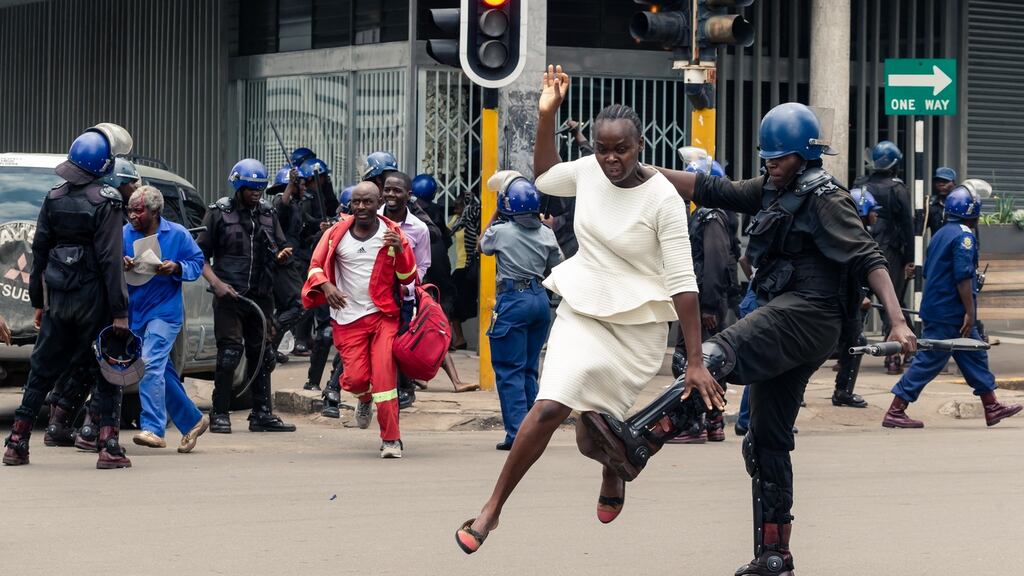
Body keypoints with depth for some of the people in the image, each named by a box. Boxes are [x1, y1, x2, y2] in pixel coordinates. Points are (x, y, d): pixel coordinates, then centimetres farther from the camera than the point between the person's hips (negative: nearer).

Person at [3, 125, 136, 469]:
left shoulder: (54, 198, 5)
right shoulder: (106, 202, -12)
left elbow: (39, 250, 9)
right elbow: (110, 259, -16)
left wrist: (38, 301, 16)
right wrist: (120, 312, -14)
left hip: (58, 298, 5)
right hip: (93, 298, -5)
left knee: (42, 370, 13)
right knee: (105, 373, 3)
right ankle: (109, 449, -3)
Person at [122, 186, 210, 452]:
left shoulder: (177, 234, -2)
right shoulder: (125, 233, 4)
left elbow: (198, 263, 3)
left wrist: (177, 268, -16)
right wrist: (120, 265, -19)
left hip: (165, 311, -5)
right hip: (135, 311, 5)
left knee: (151, 365, -19)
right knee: (163, 372, 11)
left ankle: (153, 428, -19)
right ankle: (192, 421, 24)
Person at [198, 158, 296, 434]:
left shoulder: (267, 213, 13)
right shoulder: (219, 213, 0)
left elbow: (279, 248, 18)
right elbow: (201, 255, 0)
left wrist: (283, 254, -6)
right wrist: (217, 283, -13)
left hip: (261, 295, 5)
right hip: (229, 295, -5)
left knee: (263, 354, 6)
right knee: (230, 352, -9)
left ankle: (262, 414, 13)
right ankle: (220, 414, -2)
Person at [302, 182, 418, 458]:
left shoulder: (392, 233, 1)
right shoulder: (337, 233, 1)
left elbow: (407, 278, 6)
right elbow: (316, 265, 8)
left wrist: (400, 251, -14)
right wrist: (326, 286, -13)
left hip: (383, 314, -1)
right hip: (348, 318, 1)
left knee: (384, 376, -13)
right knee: (355, 378, -5)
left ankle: (391, 439, -7)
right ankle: (365, 398, 34)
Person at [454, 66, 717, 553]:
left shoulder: (663, 199, -19)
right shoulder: (589, 171, -4)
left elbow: (682, 282, -19)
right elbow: (545, 179, 19)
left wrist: (696, 362, -20)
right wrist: (546, 115, 5)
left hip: (637, 325, -3)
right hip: (582, 311, 3)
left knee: (592, 438, 4)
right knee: (549, 408, -16)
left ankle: (615, 471, 42)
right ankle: (493, 508, -2)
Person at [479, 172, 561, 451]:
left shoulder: (501, 231, -8)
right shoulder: (547, 234, 3)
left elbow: (482, 246, 14)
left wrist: (495, 216, 20)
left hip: (513, 301, -5)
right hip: (540, 300, 5)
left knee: (509, 371, -1)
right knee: (529, 370, 15)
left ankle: (517, 433, -8)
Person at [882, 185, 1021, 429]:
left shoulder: (941, 234, 15)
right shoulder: (964, 236, -13)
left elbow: (928, 271, 21)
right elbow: (963, 276, -21)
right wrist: (970, 312, -19)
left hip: (935, 307, 10)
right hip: (951, 314, -10)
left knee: (975, 356, 14)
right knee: (929, 361, -7)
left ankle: (992, 408, 18)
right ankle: (895, 412, -7)